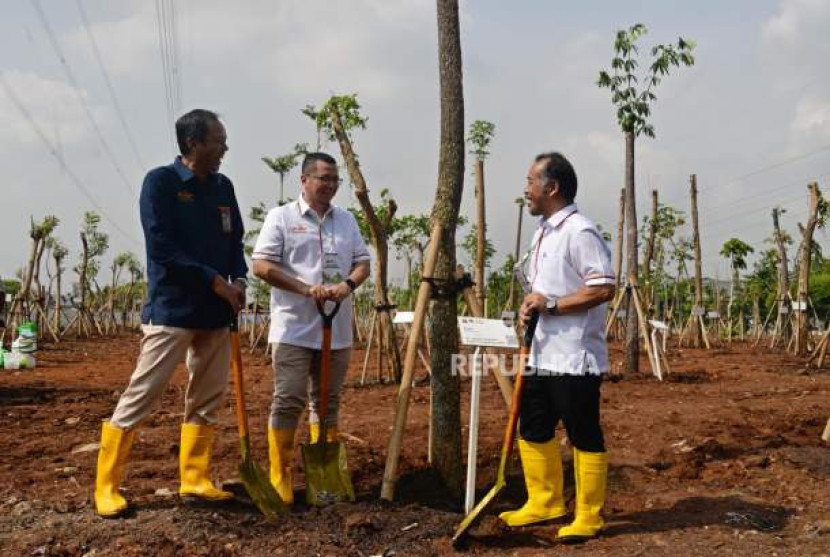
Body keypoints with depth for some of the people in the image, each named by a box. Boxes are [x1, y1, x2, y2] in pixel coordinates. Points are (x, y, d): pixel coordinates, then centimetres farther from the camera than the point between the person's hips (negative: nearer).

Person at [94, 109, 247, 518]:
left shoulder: (223, 186, 11)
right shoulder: (160, 182, -8)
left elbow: (235, 241, 15)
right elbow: (162, 249, -16)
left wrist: (239, 280, -5)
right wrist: (215, 281, -16)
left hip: (215, 311, 7)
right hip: (171, 310, -6)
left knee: (207, 400, 10)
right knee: (140, 396, -3)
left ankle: (195, 480, 22)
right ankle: (106, 487, 7)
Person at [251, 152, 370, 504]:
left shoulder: (346, 220, 13)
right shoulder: (281, 217, -2)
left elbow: (362, 262, 12)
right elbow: (262, 266, -9)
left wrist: (348, 284, -11)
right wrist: (307, 289, -17)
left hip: (336, 330, 5)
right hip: (294, 329, -5)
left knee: (328, 402, 12)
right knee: (288, 402, -5)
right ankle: (280, 478, 4)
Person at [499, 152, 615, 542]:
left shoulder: (579, 231, -15)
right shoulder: (543, 232, 15)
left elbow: (604, 288, -21)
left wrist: (551, 305, -20)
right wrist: (530, 306, 3)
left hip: (574, 358, -10)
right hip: (541, 354, 10)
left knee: (584, 437, 2)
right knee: (534, 430, 16)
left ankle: (588, 517, 14)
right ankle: (545, 503, 30)